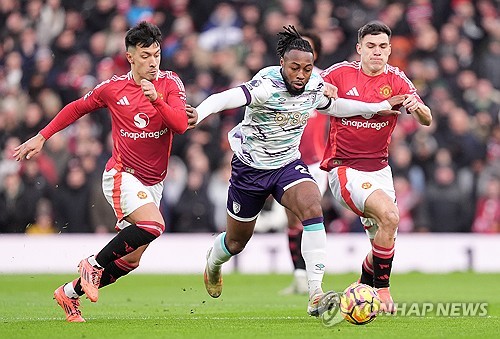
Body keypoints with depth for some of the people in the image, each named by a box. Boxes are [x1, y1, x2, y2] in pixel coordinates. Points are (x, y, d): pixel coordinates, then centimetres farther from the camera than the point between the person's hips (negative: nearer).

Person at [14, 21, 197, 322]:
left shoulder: (170, 83, -3)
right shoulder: (113, 88, -4)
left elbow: (181, 125, -16)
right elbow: (77, 108, 12)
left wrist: (156, 99, -31)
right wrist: (42, 136, 10)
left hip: (153, 183, 4)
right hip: (122, 175, -4)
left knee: (130, 260, 5)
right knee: (154, 224, -30)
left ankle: (71, 293, 22)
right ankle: (94, 264, -13)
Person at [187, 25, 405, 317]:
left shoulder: (315, 85, -9)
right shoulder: (267, 86, -28)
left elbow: (332, 106, 15)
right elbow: (227, 98, -44)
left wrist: (379, 107, 13)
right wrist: (198, 113, -65)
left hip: (288, 164, 4)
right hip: (250, 167, -3)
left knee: (312, 208, -27)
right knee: (237, 241, 13)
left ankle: (316, 295, -28)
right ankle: (213, 263, 53)